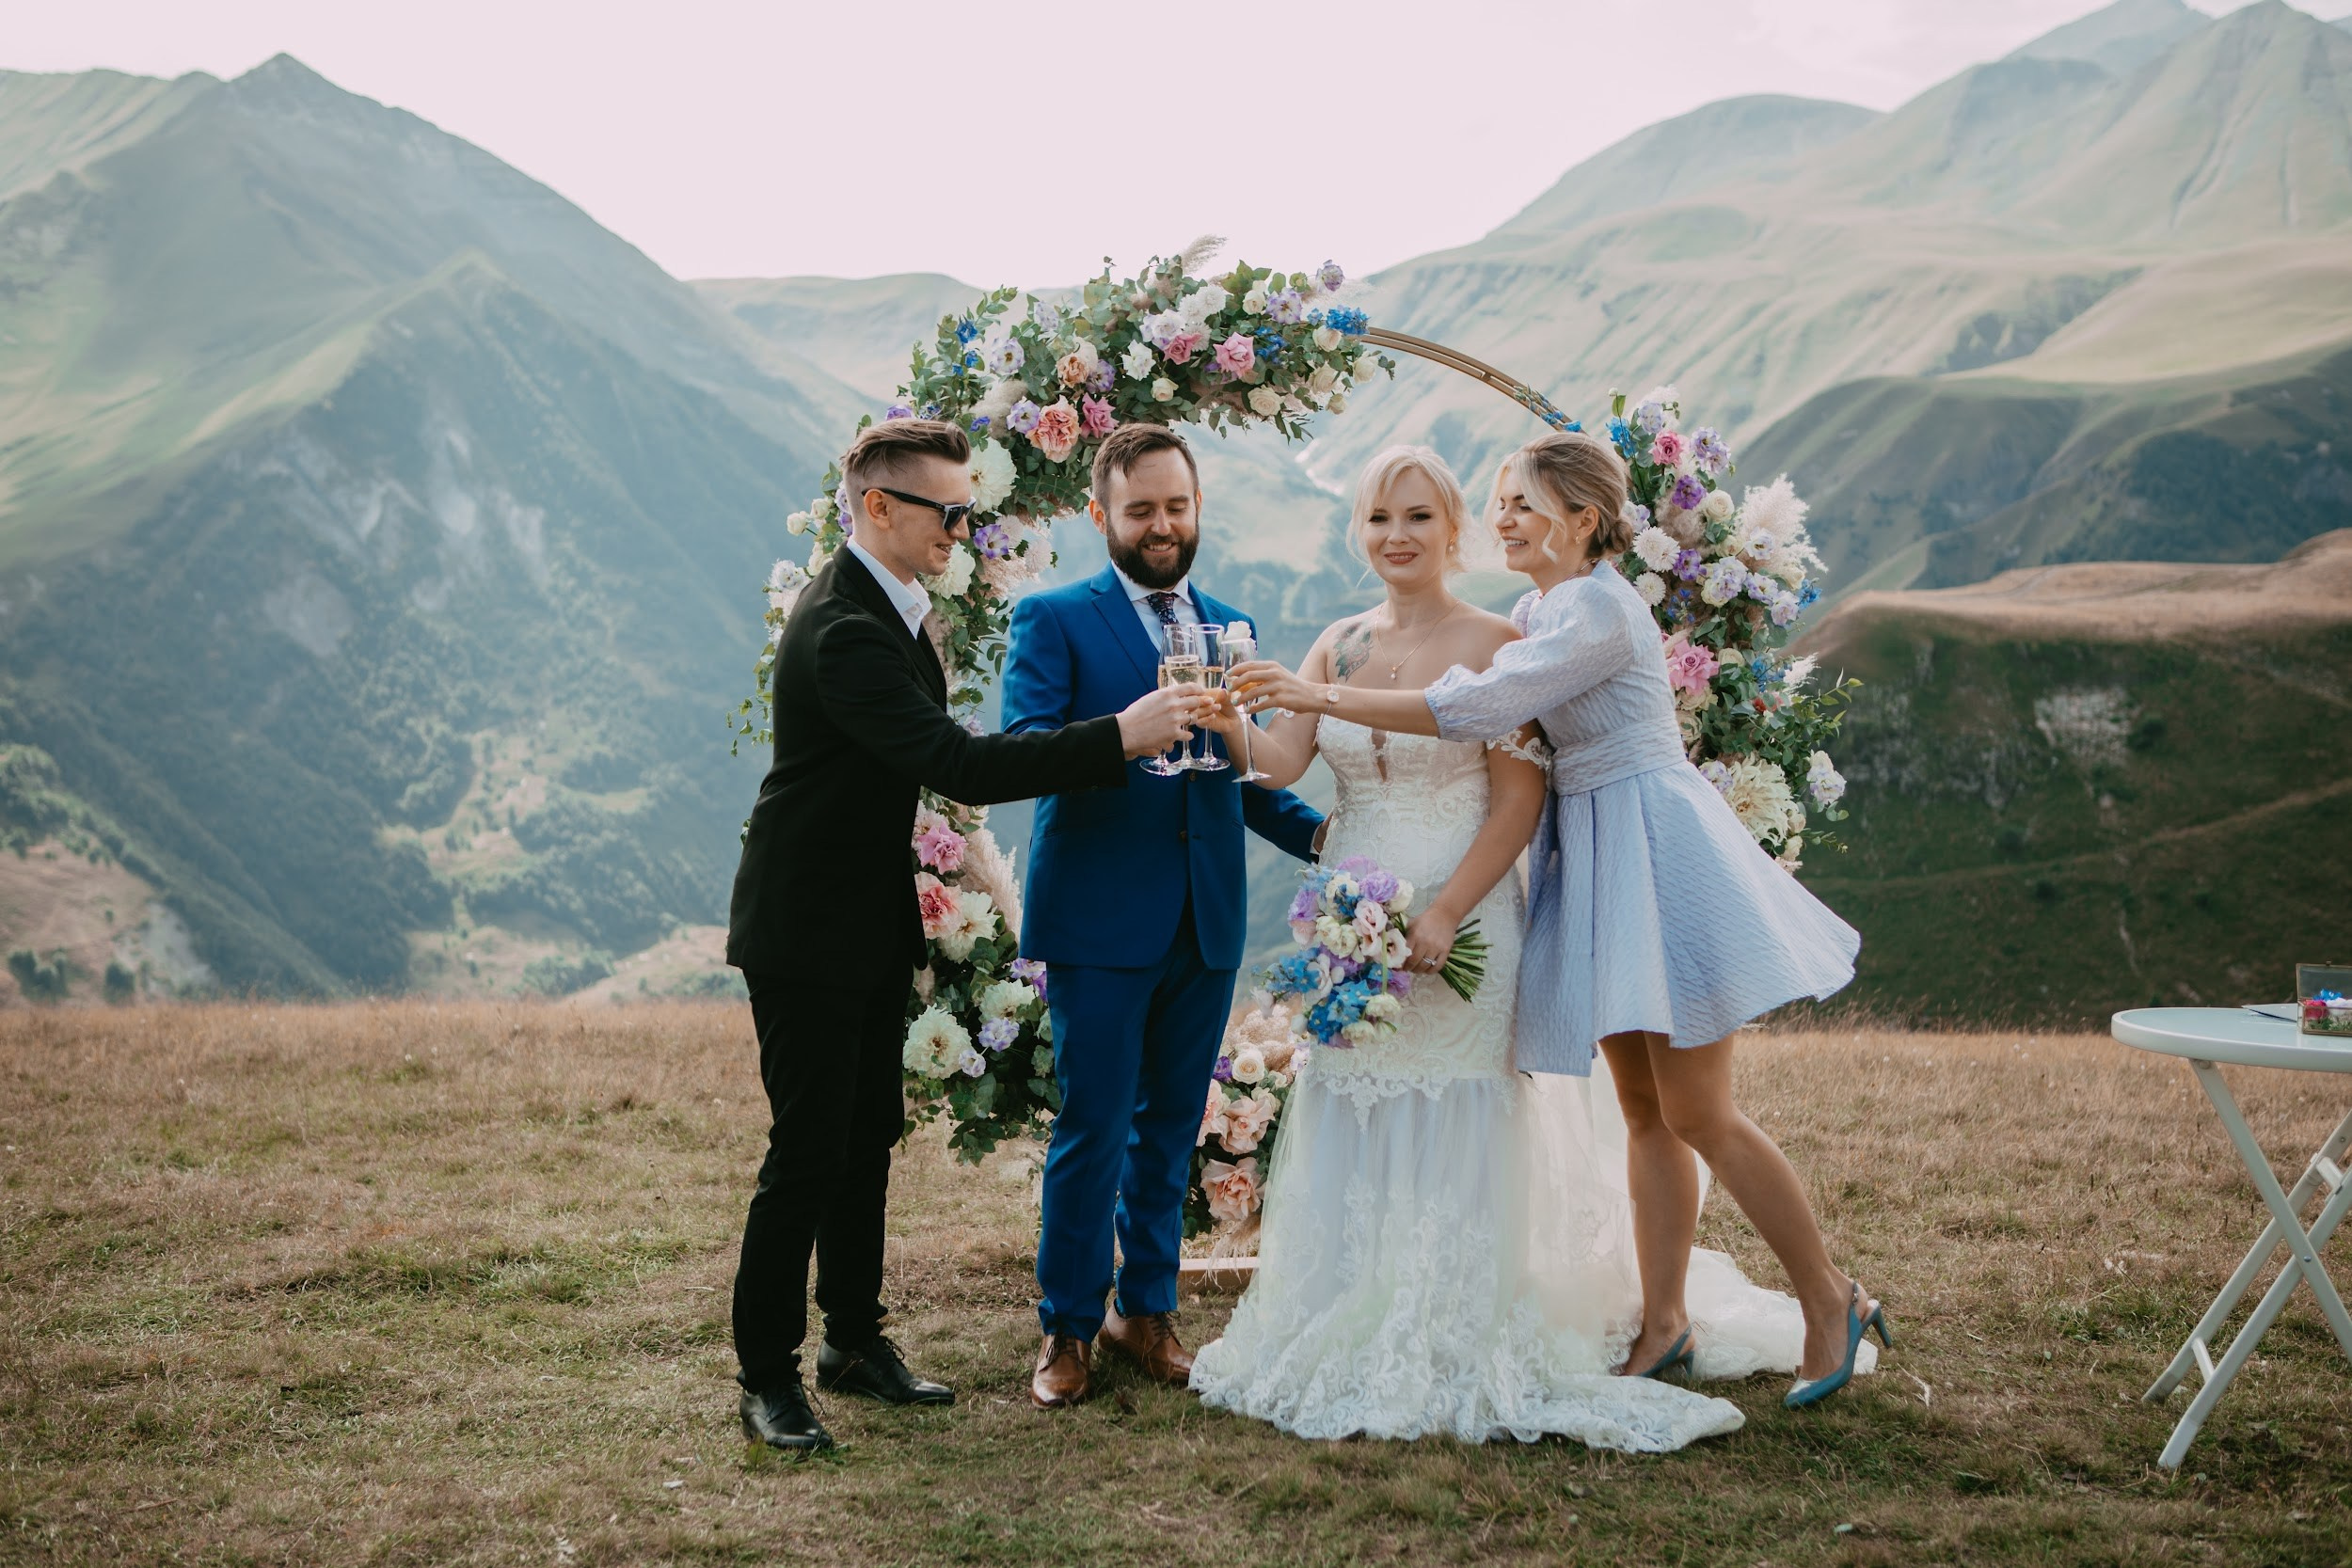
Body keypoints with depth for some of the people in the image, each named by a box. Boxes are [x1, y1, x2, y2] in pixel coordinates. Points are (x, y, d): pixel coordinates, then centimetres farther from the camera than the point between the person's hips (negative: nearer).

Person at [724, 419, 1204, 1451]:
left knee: (868, 1140, 15)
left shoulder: (884, 608, 9)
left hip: (871, 922, 10)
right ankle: (766, 1375, 6)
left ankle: (854, 1340, 27)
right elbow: (958, 765, -33)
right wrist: (1119, 737, -31)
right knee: (809, 1152, -5)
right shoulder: (844, 630, -25)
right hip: (807, 933, -10)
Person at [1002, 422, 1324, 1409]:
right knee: (1093, 1128, -1)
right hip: (1099, 919, -5)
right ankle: (1067, 1326, 13)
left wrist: (1321, 833, 1)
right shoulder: (1053, 620, -1)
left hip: (1206, 921, 5)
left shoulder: (1233, 628, 15)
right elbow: (1023, 750, -15)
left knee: (1171, 1125, 12)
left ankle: (1145, 1309, 26)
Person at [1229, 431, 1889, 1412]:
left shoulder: (1600, 611, -18)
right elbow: (1497, 717, 18)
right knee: (1644, 1111, 12)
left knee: (1697, 1114, -5)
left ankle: (1832, 1302, 9)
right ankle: (1665, 1326, 19)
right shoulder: (1542, 611, 11)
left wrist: (1324, 697, -24)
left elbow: (1478, 710, -26)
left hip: (1652, 854, -9)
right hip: (1593, 857, 9)